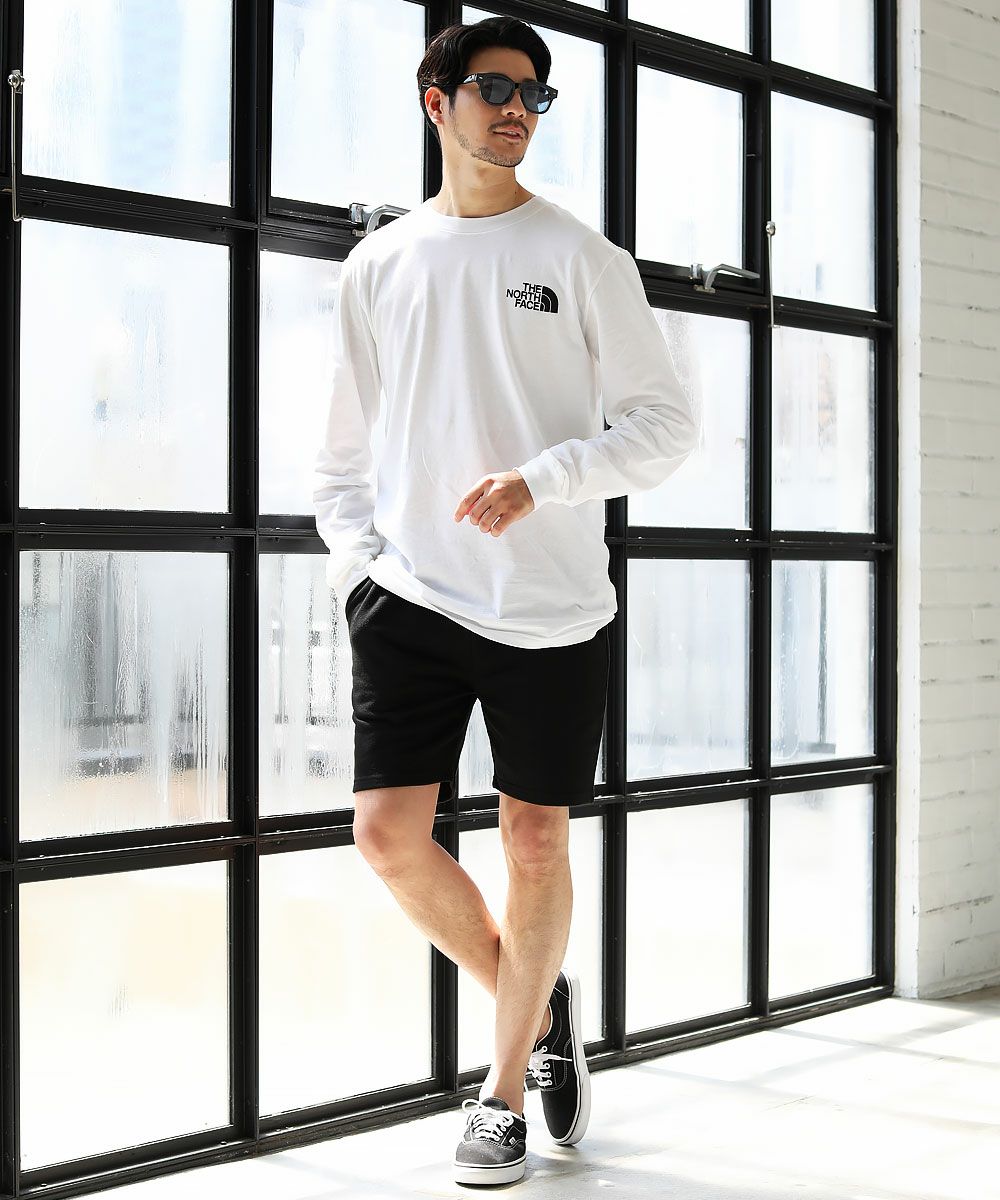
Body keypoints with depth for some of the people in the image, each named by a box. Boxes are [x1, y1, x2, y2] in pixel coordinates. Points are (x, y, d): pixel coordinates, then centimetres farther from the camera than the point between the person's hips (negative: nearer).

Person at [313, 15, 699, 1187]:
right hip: (411, 598, 2)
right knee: (389, 829, -7)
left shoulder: (582, 256, 2)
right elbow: (342, 450, 16)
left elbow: (666, 425, -1)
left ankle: (505, 1092, 21)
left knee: (535, 841, 3)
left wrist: (539, 481, -15)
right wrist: (356, 565, 1)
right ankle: (535, 1002, 20)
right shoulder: (379, 265, 10)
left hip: (552, 605, -2)